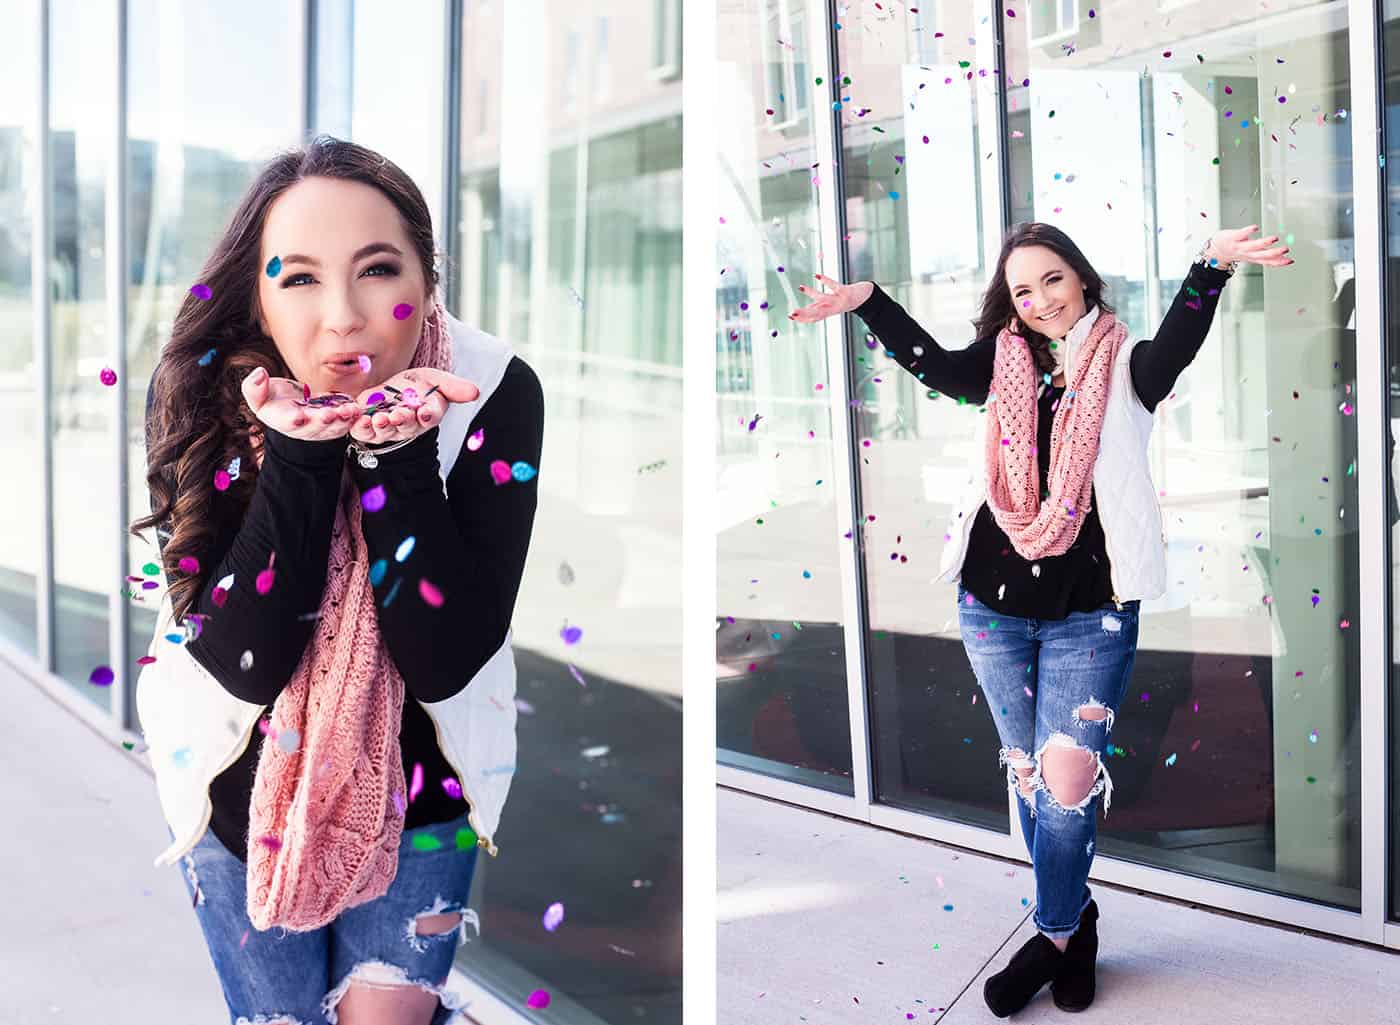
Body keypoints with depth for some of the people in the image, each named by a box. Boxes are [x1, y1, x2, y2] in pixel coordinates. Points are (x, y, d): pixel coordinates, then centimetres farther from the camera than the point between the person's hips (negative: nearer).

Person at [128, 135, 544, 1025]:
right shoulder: (201, 393, -21)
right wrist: (299, 455, -37)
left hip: (421, 780, 0)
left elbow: (444, 662, -25)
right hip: (241, 779, 1)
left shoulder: (493, 391, -24)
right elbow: (244, 664, -25)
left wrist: (397, 453, -36)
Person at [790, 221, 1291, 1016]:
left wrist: (1212, 268, -41)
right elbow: (932, 365, -9)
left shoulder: (1127, 368, -2)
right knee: (1029, 774, 13)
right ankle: (1074, 919, 32)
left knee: (1068, 783, -5)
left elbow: (1177, 349, -23)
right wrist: (867, 301, -22)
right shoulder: (1007, 365, 7)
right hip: (993, 607, 4)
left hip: (1089, 615, -3)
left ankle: (1055, 936, 16)